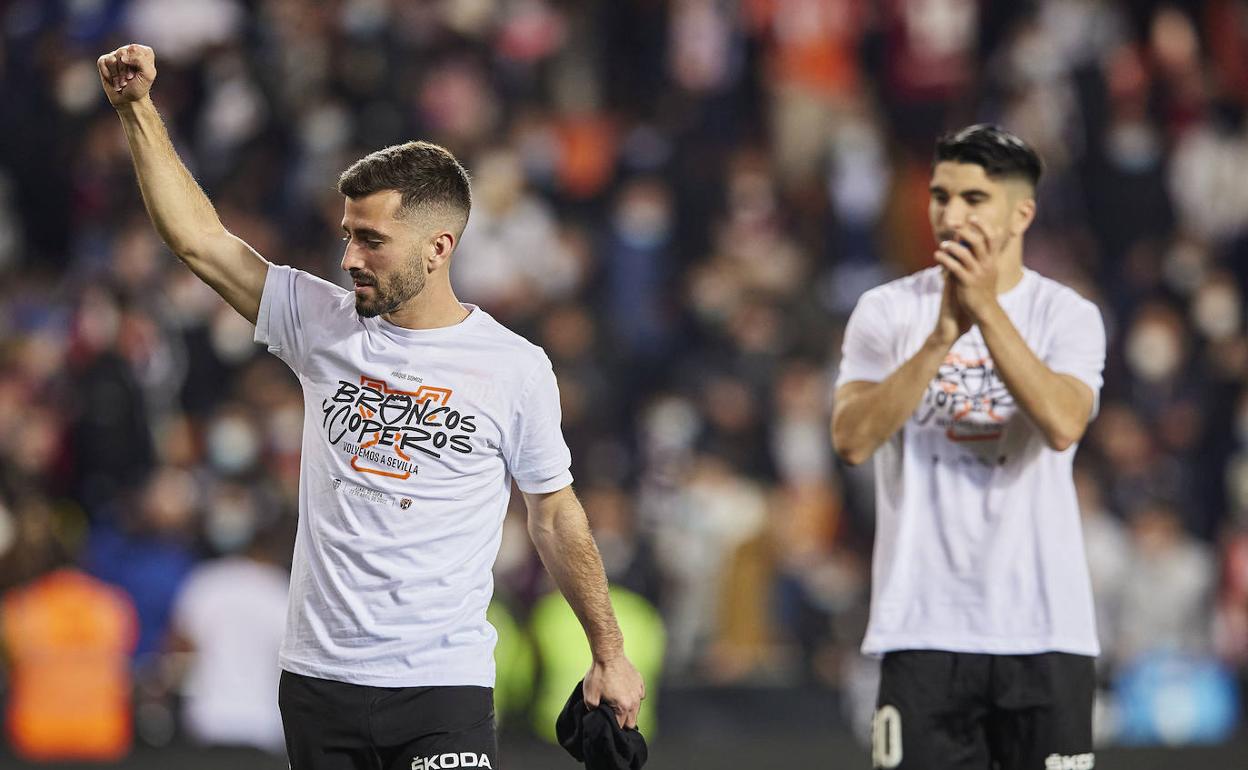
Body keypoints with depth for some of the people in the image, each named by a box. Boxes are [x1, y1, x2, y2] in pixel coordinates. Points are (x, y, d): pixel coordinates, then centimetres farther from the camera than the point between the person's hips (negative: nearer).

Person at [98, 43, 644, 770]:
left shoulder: (516, 368, -1)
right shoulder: (322, 324, 5)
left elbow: (556, 515, 9)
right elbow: (200, 238, 5)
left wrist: (610, 653, 10)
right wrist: (138, 109, -1)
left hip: (444, 687, -3)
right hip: (319, 677, 3)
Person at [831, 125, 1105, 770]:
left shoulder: (1068, 315, 2)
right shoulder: (886, 311, 4)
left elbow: (1063, 425, -17)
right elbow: (852, 440, -11)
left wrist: (987, 310, -21)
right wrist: (942, 337, -20)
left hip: (1043, 632, 0)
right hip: (922, 626, 0)